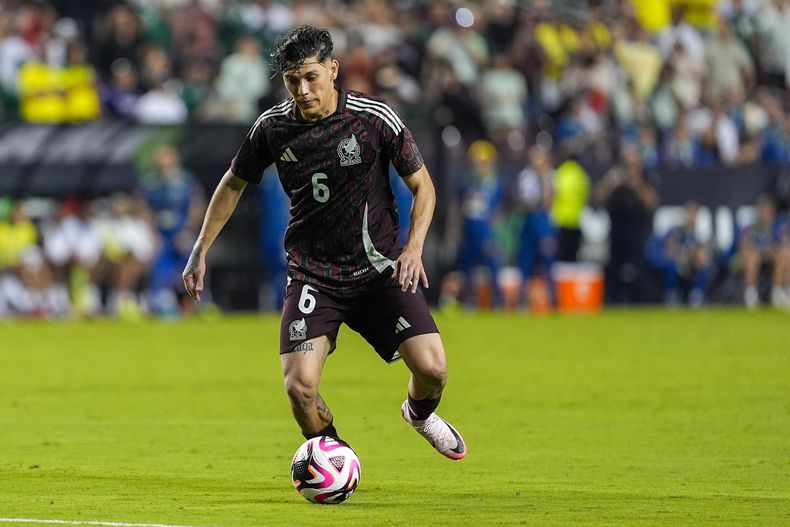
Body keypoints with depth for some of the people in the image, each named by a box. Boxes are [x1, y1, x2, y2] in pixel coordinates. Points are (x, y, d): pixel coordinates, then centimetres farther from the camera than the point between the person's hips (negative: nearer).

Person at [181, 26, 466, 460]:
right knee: (299, 385, -18)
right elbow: (233, 184, 14)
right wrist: (201, 250, 11)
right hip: (311, 274, 1)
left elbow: (422, 186, 0)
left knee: (432, 369, -13)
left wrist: (413, 248, -15)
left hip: (378, 269, -1)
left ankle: (419, 413, 25)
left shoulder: (375, 118, -10)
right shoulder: (272, 127, -3)